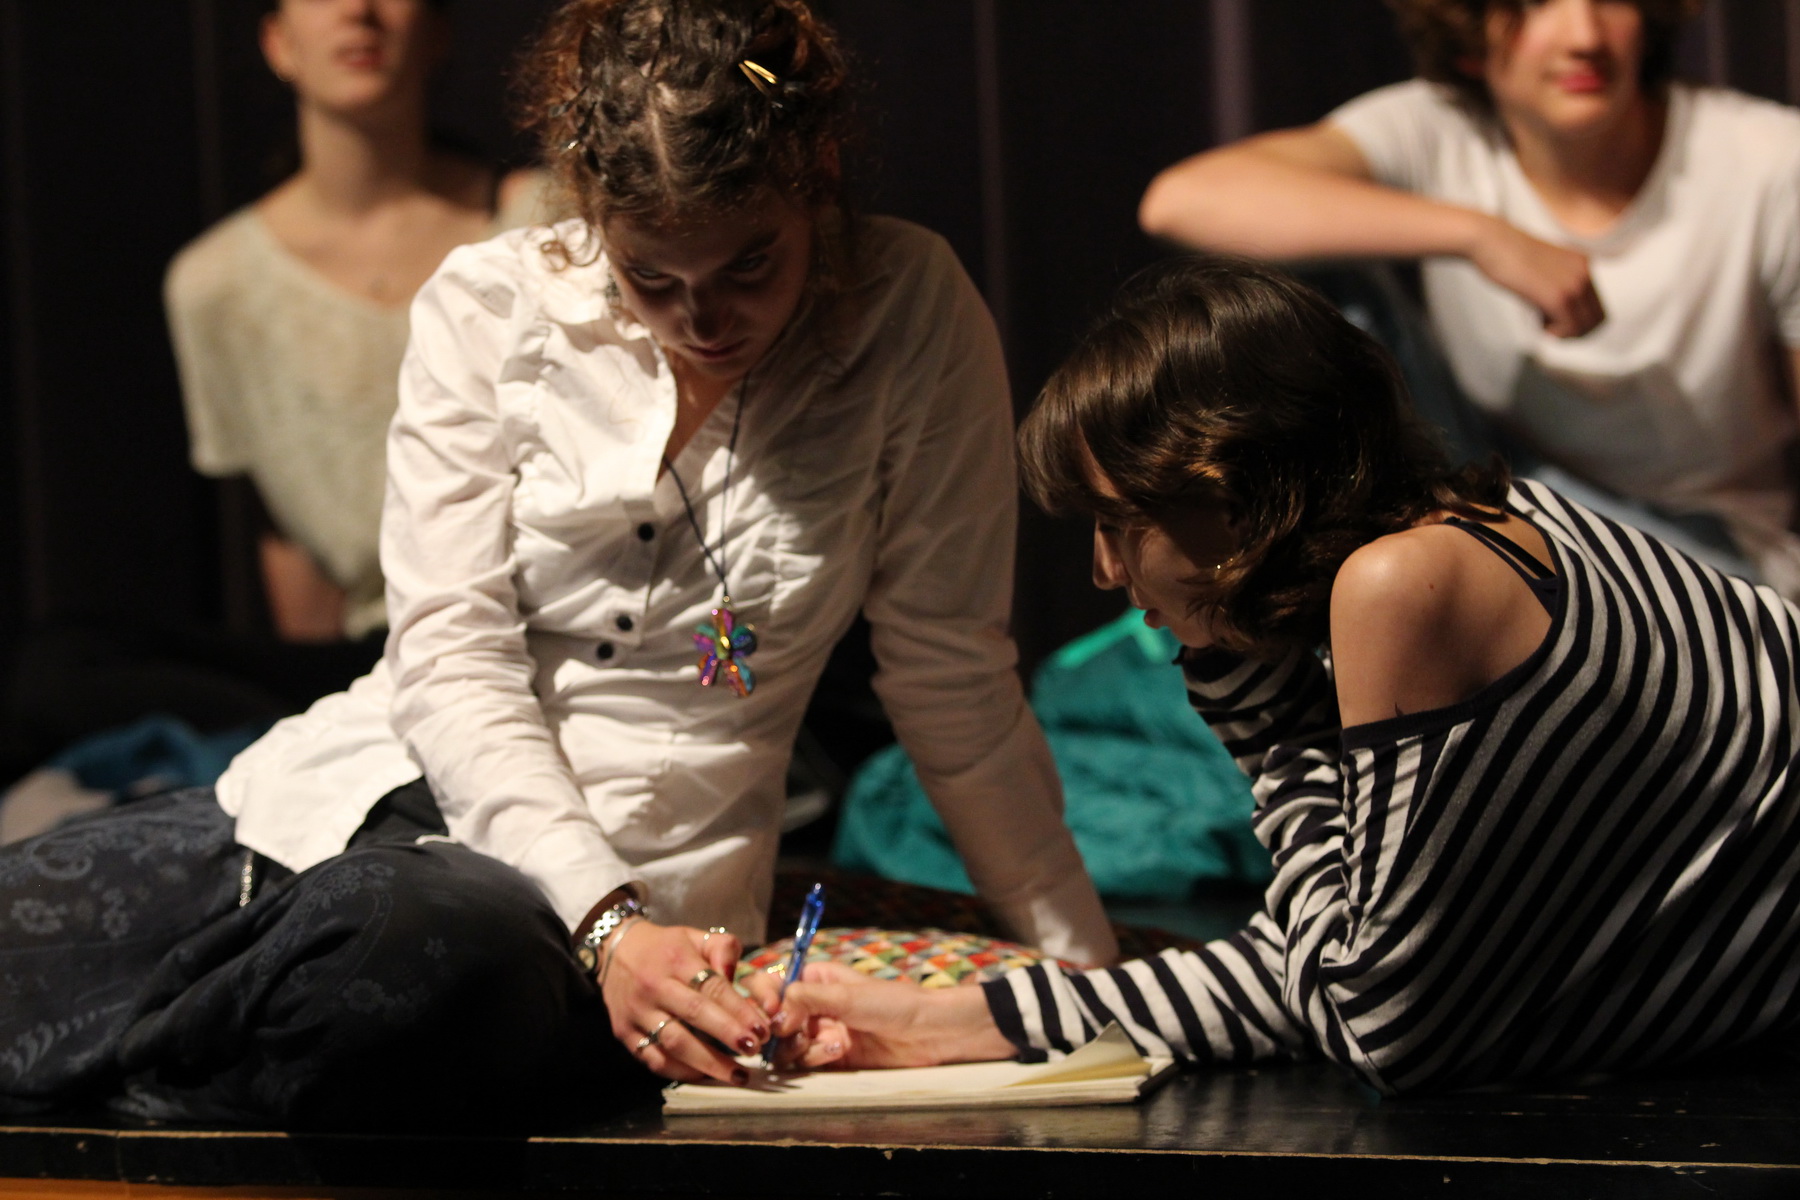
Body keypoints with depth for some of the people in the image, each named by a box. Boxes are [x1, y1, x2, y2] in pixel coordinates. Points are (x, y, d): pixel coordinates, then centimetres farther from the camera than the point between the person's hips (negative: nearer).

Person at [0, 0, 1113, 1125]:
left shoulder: (910, 308, -5)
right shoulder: (490, 307, -2)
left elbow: (953, 678, 2)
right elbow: (452, 660, -8)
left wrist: (1090, 964, 2)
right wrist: (607, 925, -22)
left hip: (640, 882, -2)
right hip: (370, 789, 2)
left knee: (449, 946, -37)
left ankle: (126, 1076, -13)